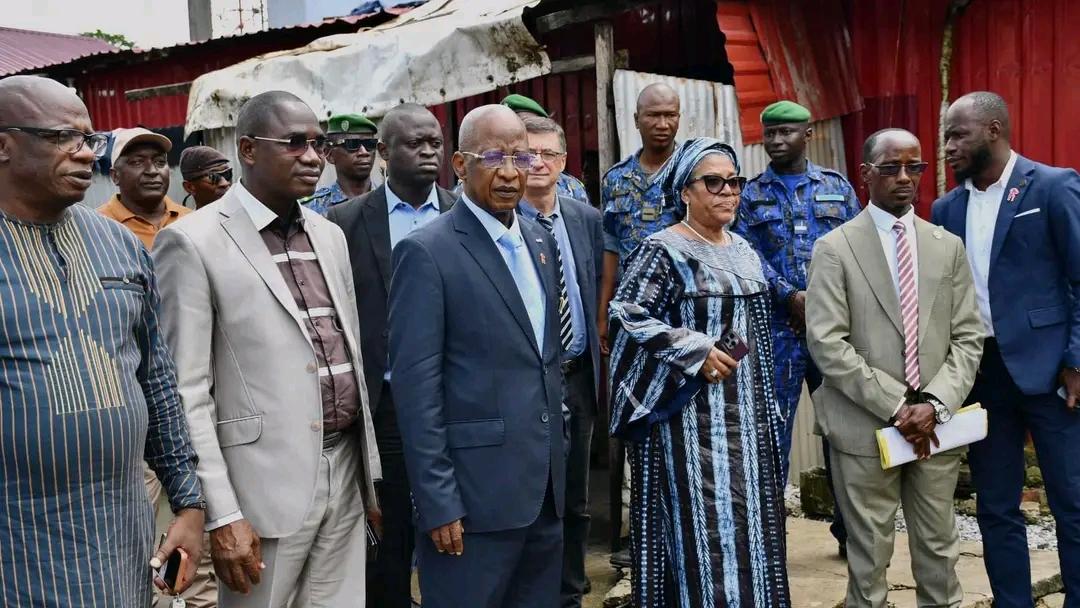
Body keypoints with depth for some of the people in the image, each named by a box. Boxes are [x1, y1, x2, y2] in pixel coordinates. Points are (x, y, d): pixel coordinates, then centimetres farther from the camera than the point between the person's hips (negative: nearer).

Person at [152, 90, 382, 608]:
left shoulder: (330, 236, 11)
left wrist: (373, 472, 14)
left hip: (345, 472, 6)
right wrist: (220, 514, -14)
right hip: (266, 483, -5)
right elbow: (186, 391, -11)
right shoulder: (194, 242, -9)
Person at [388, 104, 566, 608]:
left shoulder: (539, 241, 11)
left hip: (546, 483, 7)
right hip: (474, 491, -7)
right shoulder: (427, 252, -11)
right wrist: (436, 502, -16)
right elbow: (415, 386, -14)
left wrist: (557, 457, 14)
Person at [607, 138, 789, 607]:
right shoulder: (663, 251, -11)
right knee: (701, 521, -3)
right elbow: (626, 315, -19)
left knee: (746, 515, 12)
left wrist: (765, 404, 17)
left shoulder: (743, 249, 12)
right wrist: (697, 351, -20)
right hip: (691, 411, -7)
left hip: (744, 410, 7)